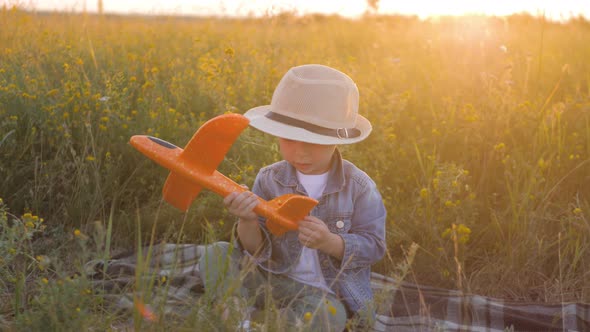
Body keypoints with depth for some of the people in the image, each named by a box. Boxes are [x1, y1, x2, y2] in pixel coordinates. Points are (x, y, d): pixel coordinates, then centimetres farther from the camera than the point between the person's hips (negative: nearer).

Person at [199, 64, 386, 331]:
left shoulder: (359, 187, -8)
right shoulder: (269, 179, -4)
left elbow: (373, 246, -6)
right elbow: (257, 251, -6)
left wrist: (330, 242, -25)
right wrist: (248, 222, -30)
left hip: (329, 293, -2)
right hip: (274, 280, 2)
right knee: (216, 256, -16)